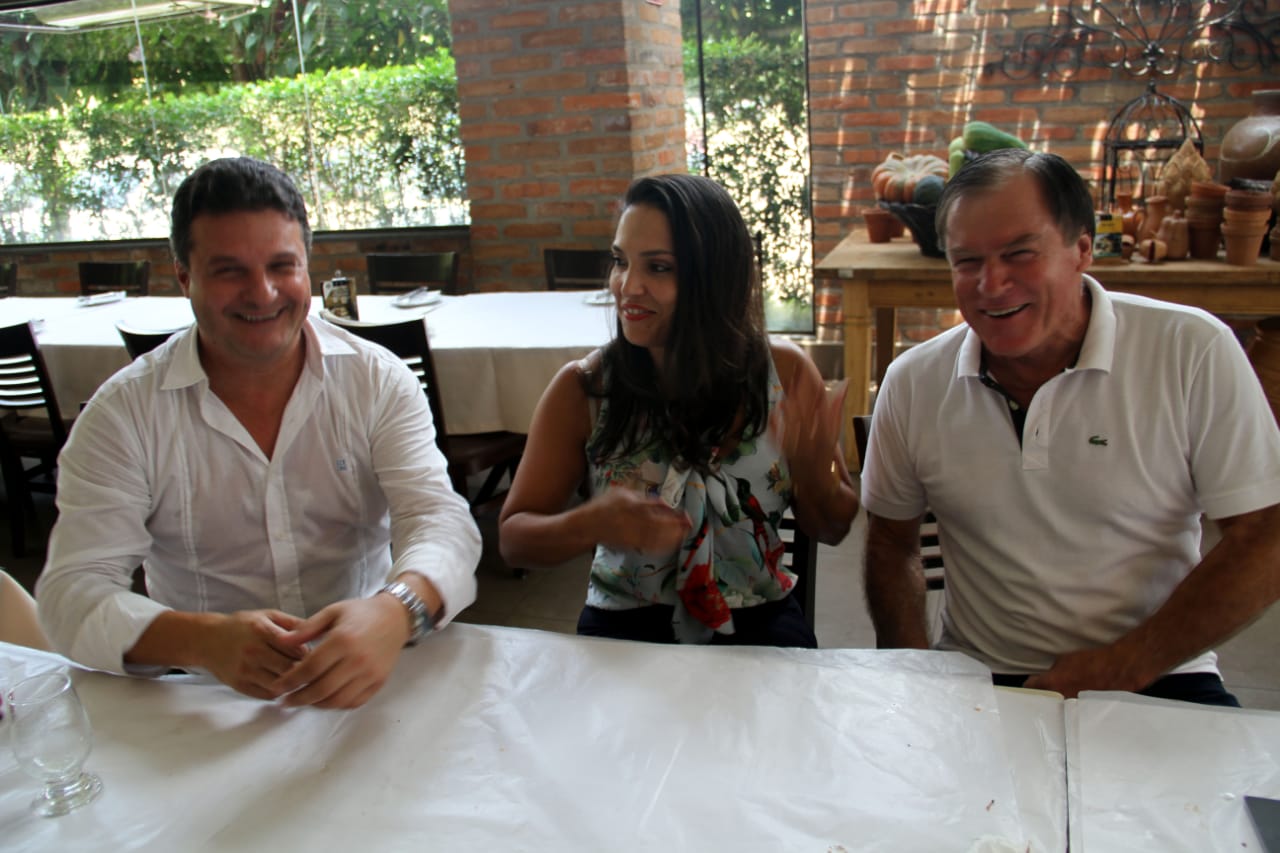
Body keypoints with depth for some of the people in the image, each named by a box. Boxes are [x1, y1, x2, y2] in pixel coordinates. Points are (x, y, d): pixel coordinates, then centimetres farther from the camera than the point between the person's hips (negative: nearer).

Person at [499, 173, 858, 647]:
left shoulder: (785, 372, -4)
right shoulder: (580, 389, -6)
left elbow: (832, 529, 5)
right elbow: (513, 537, -2)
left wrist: (815, 478, -19)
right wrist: (592, 525, -23)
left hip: (758, 624, 1)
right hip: (623, 626, 0)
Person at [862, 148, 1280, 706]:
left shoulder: (1193, 352, -7)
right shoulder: (912, 383, 0)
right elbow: (891, 540, 10)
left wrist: (1115, 672, -12)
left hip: (1154, 681, -1)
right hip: (978, 683, 2)